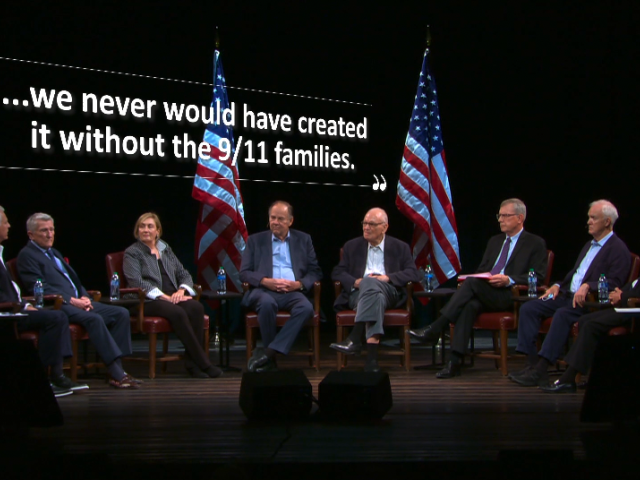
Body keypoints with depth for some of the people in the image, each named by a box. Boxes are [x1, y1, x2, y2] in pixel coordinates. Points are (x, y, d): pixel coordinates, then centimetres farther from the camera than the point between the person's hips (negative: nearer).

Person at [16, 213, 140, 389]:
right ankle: (117, 374, -33)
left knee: (121, 313, -8)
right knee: (94, 318, -34)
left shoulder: (54, 253, 27)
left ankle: (116, 368, -15)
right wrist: (73, 301, -17)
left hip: (78, 302, 9)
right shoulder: (26, 255, 0)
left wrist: (84, 297, 4)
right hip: (58, 306, -9)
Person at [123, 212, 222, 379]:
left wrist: (181, 291, -5)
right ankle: (203, 363, -30)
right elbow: (137, 282, -9)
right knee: (177, 312, -35)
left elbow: (184, 274, 19)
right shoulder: (132, 253, 6)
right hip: (149, 301, -5)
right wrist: (165, 297, -18)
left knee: (196, 307, -29)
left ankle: (192, 362, -26)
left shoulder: (165, 249, 22)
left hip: (173, 297, 5)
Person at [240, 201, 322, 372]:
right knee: (267, 303, -38)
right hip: (264, 290, -1)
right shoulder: (255, 240, 16)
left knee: (306, 308, -34)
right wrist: (266, 281, -13)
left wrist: (298, 284, -9)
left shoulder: (303, 240, 18)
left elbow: (315, 272, 13)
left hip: (293, 292, 1)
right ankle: (270, 358, -22)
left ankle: (268, 353, -34)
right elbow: (244, 273, 7)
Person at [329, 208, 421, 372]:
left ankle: (355, 339, -47)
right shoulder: (352, 246, 22)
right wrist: (355, 282, -8)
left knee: (370, 282, -37)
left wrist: (387, 278, -12)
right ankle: (372, 355, -53)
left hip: (390, 293, -1)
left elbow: (413, 274, 4)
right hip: (359, 293, 1)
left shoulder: (400, 247, 17)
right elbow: (337, 273, 14)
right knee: (375, 297, -38)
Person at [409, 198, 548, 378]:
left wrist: (509, 280, -16)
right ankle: (455, 362, -41)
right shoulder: (494, 241, 29)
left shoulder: (536, 244, 10)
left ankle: (435, 328, -33)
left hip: (510, 295, -5)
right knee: (470, 305, -33)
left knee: (472, 282, -31)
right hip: (485, 293, 5)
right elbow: (481, 269, 26)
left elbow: (538, 276, -2)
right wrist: (485, 276, 0)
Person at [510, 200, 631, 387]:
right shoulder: (589, 245, 25)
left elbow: (614, 283, -16)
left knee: (562, 314, -37)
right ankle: (532, 365, -17)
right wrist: (558, 285, 10)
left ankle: (540, 371, -36)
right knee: (528, 308, -9)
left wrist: (587, 286, -30)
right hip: (568, 295, 9)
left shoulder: (619, 249, -4)